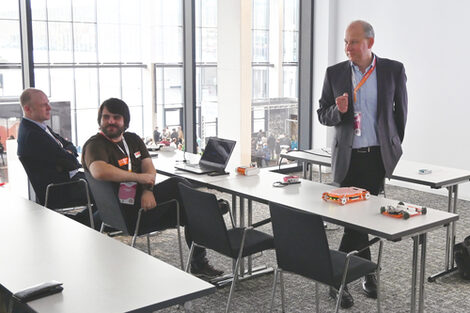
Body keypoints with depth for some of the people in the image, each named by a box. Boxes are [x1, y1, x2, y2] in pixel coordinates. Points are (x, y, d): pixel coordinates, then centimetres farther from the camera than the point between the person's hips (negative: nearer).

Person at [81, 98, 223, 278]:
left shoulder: (133, 139, 16)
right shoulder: (95, 145, -9)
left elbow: (148, 167, 5)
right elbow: (99, 172, -30)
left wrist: (148, 191, -16)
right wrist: (139, 177, -22)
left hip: (142, 198, 8)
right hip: (126, 211, -8)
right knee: (178, 185, -18)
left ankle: (198, 262, 4)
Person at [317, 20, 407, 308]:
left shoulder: (394, 70, -1)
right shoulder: (334, 73, 2)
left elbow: (400, 111, 9)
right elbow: (323, 115, 6)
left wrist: (393, 148, 12)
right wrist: (338, 110, -16)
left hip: (378, 156, 0)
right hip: (348, 157, 1)